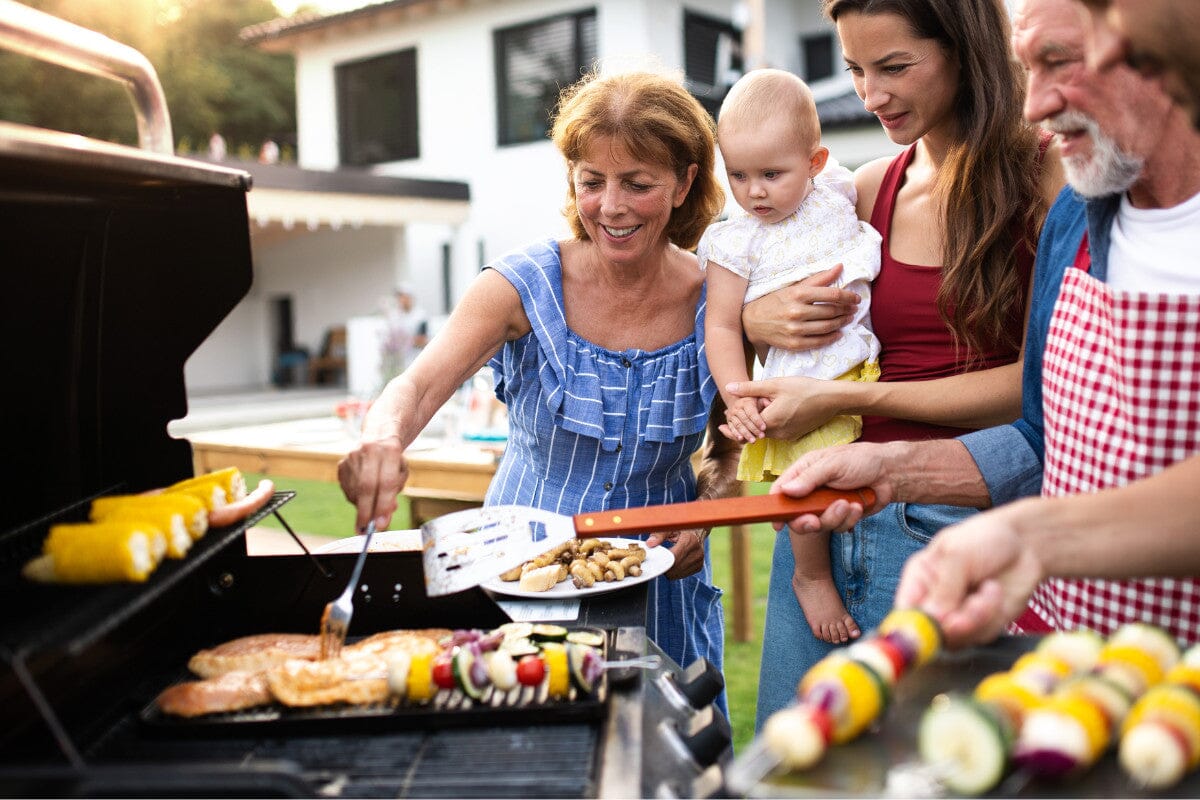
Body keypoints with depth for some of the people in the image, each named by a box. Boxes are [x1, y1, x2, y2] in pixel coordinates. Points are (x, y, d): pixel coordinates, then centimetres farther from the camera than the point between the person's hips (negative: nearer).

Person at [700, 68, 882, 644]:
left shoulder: (836, 193, 5)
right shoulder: (735, 243, -6)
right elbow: (722, 326, -7)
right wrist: (739, 398, -17)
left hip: (865, 368, 5)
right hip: (800, 388, -4)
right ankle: (812, 576, 12)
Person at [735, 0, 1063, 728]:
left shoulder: (1047, 182, -4)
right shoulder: (869, 191, 9)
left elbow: (1040, 382, -10)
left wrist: (844, 398, -13)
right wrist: (758, 315, -6)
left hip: (949, 522, -4)